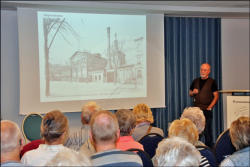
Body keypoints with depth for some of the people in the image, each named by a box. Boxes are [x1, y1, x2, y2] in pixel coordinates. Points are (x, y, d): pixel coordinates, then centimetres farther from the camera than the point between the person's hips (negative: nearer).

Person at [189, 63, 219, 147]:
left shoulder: (212, 82, 0)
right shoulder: (195, 81, 12)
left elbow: (216, 96, -3)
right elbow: (190, 93, 19)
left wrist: (210, 107, -11)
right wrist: (193, 93, -4)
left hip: (206, 110, -4)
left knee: (207, 130, -2)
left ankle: (209, 147, 6)